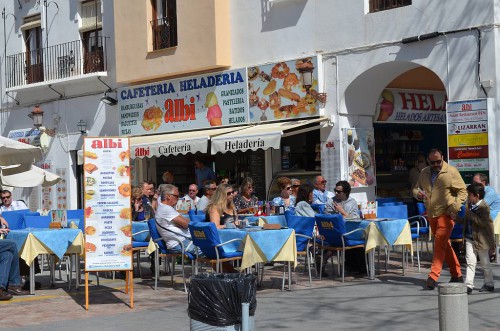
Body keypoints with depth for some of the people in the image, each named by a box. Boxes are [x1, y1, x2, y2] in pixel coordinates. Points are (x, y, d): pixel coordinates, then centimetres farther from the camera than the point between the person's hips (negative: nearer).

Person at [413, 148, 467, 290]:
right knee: (445, 245, 13)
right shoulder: (424, 173, 10)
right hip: (431, 214, 6)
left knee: (440, 245, -13)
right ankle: (457, 275, 24)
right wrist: (418, 193, -5)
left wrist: (454, 206, -16)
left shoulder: (451, 171, -6)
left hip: (446, 214, -6)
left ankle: (433, 277, -14)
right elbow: (416, 189, 19)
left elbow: (463, 191, -4)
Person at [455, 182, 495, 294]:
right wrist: (457, 218, 6)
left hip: (481, 240, -6)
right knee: (470, 261, 1)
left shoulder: (484, 207, -15)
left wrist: (470, 214, -27)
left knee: (485, 263, 8)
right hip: (470, 239, 6)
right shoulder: (469, 205, 8)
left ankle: (489, 284, 22)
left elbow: (483, 222, -27)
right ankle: (468, 285, 0)